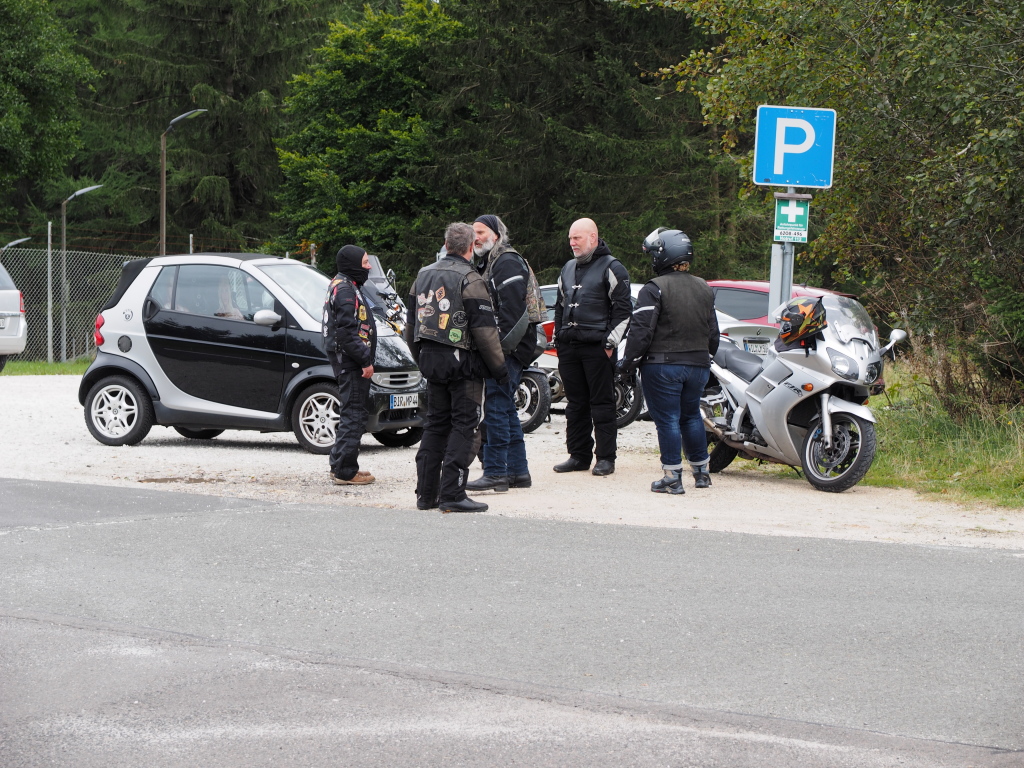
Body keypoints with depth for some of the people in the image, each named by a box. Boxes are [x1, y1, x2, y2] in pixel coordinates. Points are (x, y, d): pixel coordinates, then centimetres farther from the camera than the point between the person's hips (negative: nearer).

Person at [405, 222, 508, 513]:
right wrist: (499, 368, -7)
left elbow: (411, 325, 19)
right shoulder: (469, 279, -11)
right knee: (464, 425, -3)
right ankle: (452, 494, -8)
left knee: (435, 424, 14)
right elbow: (484, 330, -15)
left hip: (431, 359, 7)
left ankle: (426, 492, 13)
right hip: (462, 361, -7)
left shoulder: (423, 275, 12)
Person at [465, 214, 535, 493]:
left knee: (496, 407, -11)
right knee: (506, 409, 12)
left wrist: (501, 346, -24)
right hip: (499, 349, 11)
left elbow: (512, 310, -20)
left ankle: (495, 472, -12)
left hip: (508, 350, -11)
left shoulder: (508, 263, -11)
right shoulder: (488, 263, 21)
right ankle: (518, 471, 17)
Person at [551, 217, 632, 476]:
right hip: (569, 346, 7)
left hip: (598, 347, -7)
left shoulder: (611, 268, -3)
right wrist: (557, 338, 20)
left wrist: (611, 342, -12)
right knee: (576, 404, 9)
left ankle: (605, 457, -1)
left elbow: (623, 308, -7)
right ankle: (578, 455, 14)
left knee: (602, 404, -4)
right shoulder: (568, 269, 19)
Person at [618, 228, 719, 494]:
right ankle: (701, 472, 23)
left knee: (667, 420, -2)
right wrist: (706, 358, 29)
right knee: (691, 416, 19)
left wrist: (628, 361, -7)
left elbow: (641, 330, -17)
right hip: (698, 365, 6)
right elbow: (713, 331, 17)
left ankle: (673, 477, -3)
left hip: (663, 366, -6)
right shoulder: (704, 289, 10)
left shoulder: (655, 289, -13)